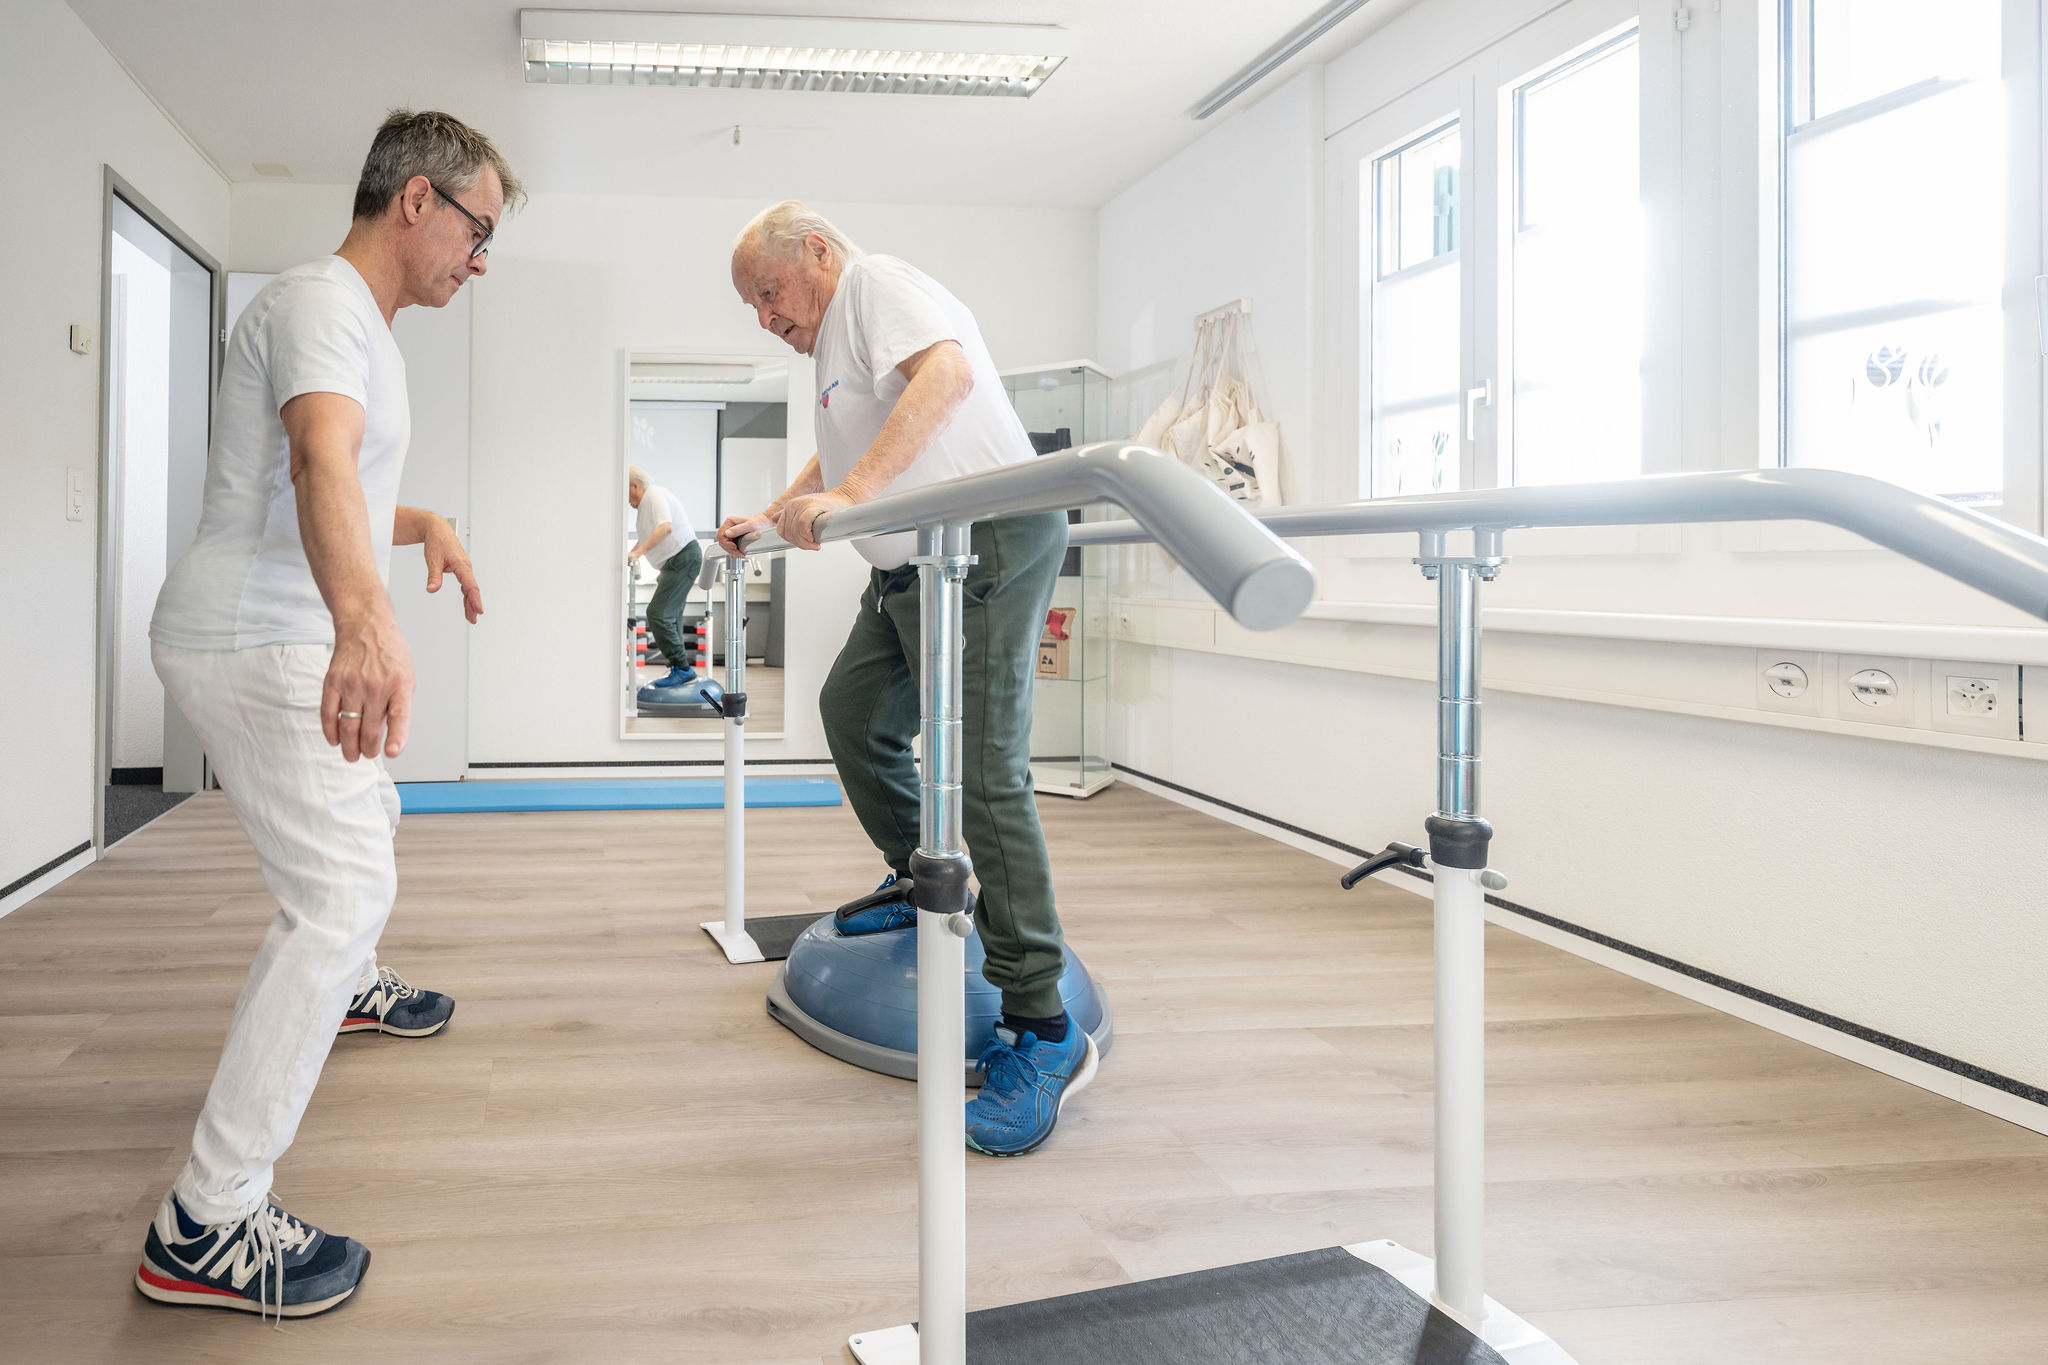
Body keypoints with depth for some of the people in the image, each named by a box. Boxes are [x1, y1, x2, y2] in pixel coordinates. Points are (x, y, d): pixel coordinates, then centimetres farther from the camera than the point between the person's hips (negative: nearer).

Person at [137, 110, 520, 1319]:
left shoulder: (364, 324, 17)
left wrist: (424, 526, 14)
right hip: (253, 642, -11)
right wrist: (365, 621, -54)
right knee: (344, 890, -18)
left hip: (288, 643, 11)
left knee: (368, 822, 30)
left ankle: (348, 991, 57)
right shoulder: (322, 303, -17)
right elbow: (319, 464, -38)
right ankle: (206, 1228, -16)